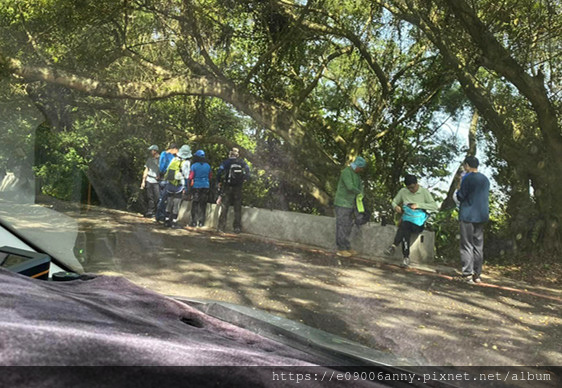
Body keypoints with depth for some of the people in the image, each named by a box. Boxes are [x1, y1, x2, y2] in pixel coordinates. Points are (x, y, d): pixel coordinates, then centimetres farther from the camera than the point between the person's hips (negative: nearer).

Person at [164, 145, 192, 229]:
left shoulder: (174, 159, 5)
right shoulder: (185, 162, -10)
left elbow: (168, 171, 11)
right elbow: (185, 176, -11)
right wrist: (185, 188, -5)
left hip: (170, 185, 5)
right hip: (179, 187, -5)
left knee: (169, 203, 14)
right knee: (176, 205, 1)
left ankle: (167, 221, 19)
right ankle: (174, 223, 2)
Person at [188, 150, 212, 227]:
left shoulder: (194, 165, -8)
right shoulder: (208, 166, 5)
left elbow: (191, 177, -8)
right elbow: (210, 177, 11)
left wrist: (190, 187, 0)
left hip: (196, 186, -3)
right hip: (206, 186, 3)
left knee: (195, 204, 3)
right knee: (203, 205, 8)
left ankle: (194, 221, 0)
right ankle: (201, 222, 9)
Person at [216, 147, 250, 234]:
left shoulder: (226, 162, -2)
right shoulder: (242, 162, 3)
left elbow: (219, 173, -12)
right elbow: (248, 172, -5)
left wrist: (220, 182, 2)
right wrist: (243, 180, 9)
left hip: (227, 187, -1)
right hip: (238, 188, 1)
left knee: (224, 208, 6)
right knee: (237, 208, 9)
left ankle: (221, 227, 4)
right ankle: (237, 228, 8)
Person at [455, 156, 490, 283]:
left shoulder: (467, 178, -11)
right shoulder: (485, 179, 11)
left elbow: (460, 196, -10)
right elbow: (485, 197, 19)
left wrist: (457, 192, 9)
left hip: (468, 216, -6)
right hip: (481, 216, 6)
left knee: (467, 245, -2)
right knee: (478, 245, 10)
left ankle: (468, 274, -4)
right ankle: (477, 275, 13)